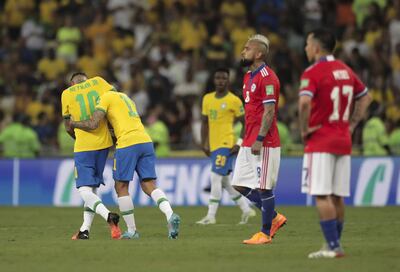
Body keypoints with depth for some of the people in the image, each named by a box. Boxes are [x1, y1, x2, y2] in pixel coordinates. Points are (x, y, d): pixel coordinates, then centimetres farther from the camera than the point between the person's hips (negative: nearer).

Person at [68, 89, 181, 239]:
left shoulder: (105, 98, 5)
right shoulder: (126, 98, 30)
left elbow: (93, 125, -3)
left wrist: (72, 124, 10)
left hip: (128, 143, -7)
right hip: (146, 141, 7)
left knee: (121, 187, 7)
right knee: (149, 186, 4)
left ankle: (131, 230, 7)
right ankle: (170, 215, -19)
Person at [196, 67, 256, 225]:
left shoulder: (234, 101, -6)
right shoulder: (207, 99, 12)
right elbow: (205, 122, 19)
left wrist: (239, 144, -12)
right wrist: (204, 143, 11)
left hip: (226, 145, -7)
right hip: (214, 146, 7)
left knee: (215, 178, -13)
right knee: (224, 181, 12)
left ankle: (211, 216, -12)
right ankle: (246, 210, 23)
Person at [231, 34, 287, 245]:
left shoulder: (266, 78, -13)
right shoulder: (249, 77, 17)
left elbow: (269, 111, -19)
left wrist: (259, 139, -22)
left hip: (264, 143, -10)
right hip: (249, 142, 10)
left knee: (263, 187, -4)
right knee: (240, 185, 10)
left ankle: (266, 232, 5)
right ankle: (274, 218, 20)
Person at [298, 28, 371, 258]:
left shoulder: (313, 73, -11)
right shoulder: (346, 70, 12)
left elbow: (305, 102, -27)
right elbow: (365, 97, 22)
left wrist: (304, 129, -13)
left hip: (320, 142, -7)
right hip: (343, 142, 7)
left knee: (322, 195, -7)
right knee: (337, 196, 10)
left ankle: (334, 246, -11)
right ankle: (333, 245, 15)